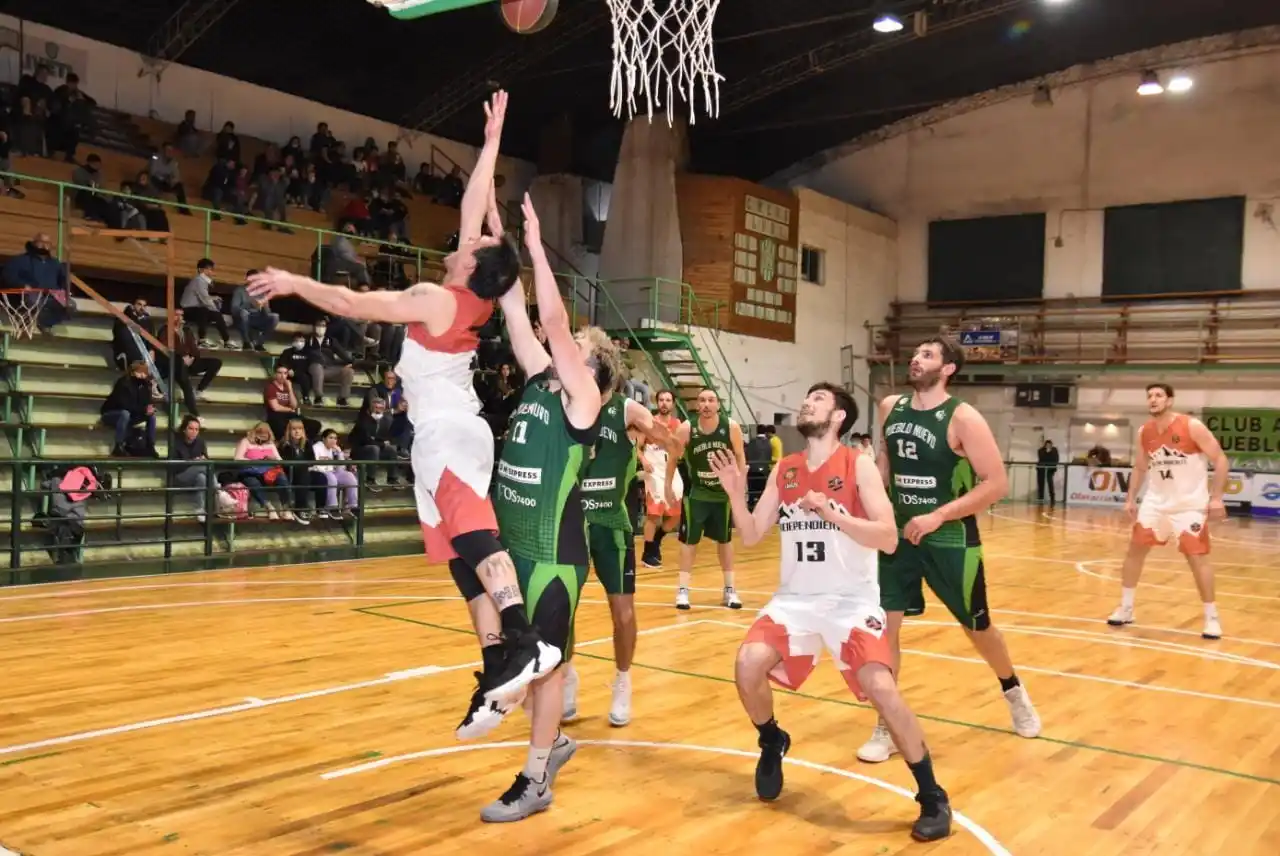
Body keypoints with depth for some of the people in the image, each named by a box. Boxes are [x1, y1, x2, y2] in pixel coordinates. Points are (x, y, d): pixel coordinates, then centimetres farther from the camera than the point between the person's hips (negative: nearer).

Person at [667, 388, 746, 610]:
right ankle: (683, 589, 8)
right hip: (696, 492, -1)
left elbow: (740, 456, -2)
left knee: (724, 539, 12)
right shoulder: (686, 429, -17)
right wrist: (668, 487, -1)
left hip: (724, 492, 1)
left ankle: (730, 588, 21)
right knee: (689, 540, 1)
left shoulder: (731, 427, -15)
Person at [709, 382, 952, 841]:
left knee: (881, 688, -22)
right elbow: (752, 535, 6)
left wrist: (831, 513, -30)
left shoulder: (859, 465, -10)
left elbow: (888, 538, -19)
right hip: (796, 598, 4)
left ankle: (933, 797, -2)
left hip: (852, 600, -4)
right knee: (748, 666, -16)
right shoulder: (783, 470, 5)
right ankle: (772, 744, 16)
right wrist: (736, 494, -12)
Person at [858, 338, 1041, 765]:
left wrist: (939, 516, -24)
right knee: (883, 624, -5)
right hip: (899, 534, 4)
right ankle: (888, 728, 8)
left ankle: (1014, 692, 44)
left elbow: (997, 483, -19)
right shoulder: (890, 408, 1)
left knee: (978, 627, 14)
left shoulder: (962, 418, -16)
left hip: (951, 539, -4)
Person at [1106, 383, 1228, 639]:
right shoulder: (1144, 433, 1)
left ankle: (1211, 617, 6)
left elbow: (1220, 460, -12)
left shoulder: (1192, 427, -15)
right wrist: (1131, 499, 10)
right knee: (1135, 549, 6)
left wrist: (1216, 497, -19)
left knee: (1197, 557, -8)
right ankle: (1125, 609, 18)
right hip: (1156, 502, 5)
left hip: (1190, 504, -5)